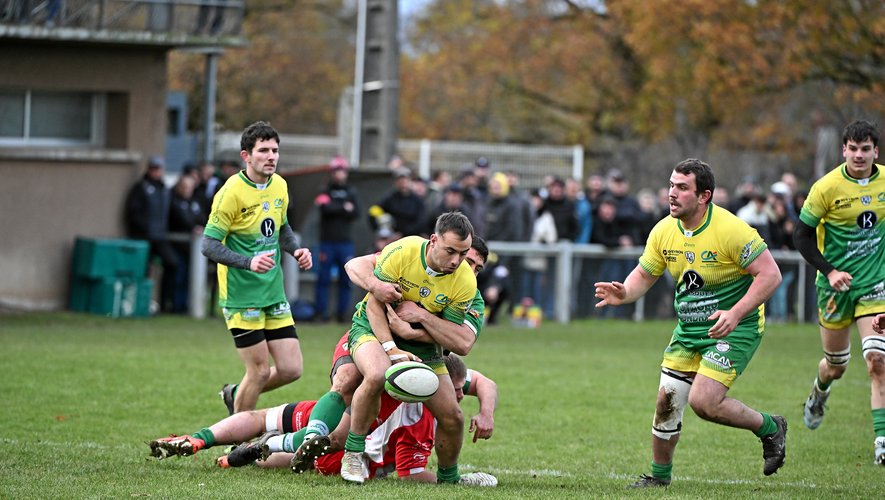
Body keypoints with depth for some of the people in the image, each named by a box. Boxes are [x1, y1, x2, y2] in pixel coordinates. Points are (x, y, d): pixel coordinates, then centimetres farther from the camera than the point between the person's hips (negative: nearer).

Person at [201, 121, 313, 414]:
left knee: (290, 369, 2)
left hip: (273, 292, 7)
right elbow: (209, 245, -17)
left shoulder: (279, 186, 6)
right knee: (260, 370, -5)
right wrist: (248, 262, -30)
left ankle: (236, 396, 29)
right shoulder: (232, 192, -16)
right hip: (241, 294, -7)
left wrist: (296, 249, 3)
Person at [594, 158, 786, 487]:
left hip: (735, 329, -6)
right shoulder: (664, 231, -2)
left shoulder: (730, 230, -21)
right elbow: (644, 275, 10)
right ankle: (659, 474, 24)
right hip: (689, 330, 6)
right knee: (667, 400, 3)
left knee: (703, 401, -19)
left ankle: (769, 428, 5)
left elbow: (770, 274, -21)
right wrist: (624, 294, -14)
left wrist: (736, 313, -30)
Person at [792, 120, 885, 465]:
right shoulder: (827, 187, -13)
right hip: (837, 283, -1)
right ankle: (819, 392, 50)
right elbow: (802, 235, -7)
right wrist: (829, 271, -17)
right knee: (836, 366, 13)